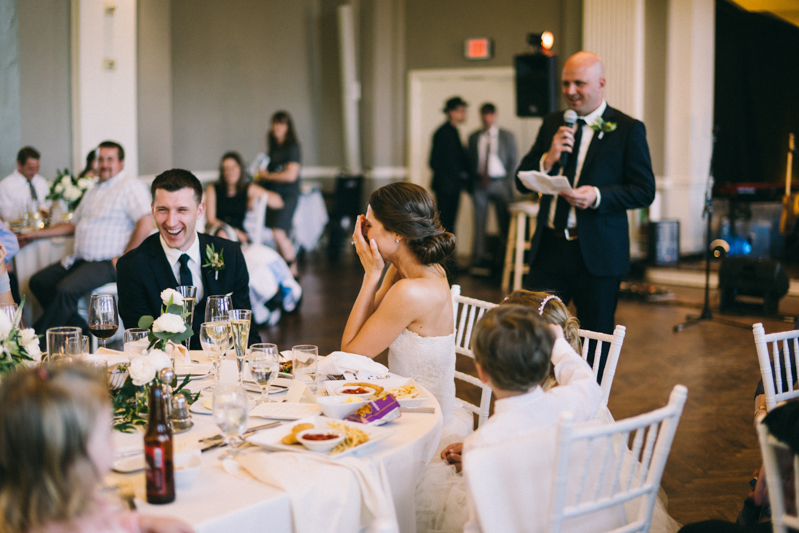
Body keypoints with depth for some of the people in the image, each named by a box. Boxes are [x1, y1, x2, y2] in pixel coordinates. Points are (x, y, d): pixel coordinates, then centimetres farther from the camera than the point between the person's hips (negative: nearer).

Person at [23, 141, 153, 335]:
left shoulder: (130, 186, -6)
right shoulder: (93, 191, 22)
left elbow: (146, 224, -18)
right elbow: (73, 224, 31)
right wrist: (36, 234, 27)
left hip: (107, 263, -10)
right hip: (80, 260, 10)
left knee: (66, 289, -29)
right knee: (38, 282, -3)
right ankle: (83, 332, -7)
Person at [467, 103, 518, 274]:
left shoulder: (507, 136, 7)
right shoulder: (473, 137, 11)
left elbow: (514, 161, 6)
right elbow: (470, 161, 11)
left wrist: (508, 183, -4)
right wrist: (471, 184, 1)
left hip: (500, 183, -1)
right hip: (479, 184, 1)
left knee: (505, 222, -2)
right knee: (479, 222, 1)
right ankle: (478, 259, 6)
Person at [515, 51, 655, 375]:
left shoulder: (628, 129, -2)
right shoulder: (552, 124, 11)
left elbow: (644, 191, -6)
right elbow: (522, 183, 10)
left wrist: (598, 196, -21)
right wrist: (548, 158, -10)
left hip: (597, 253, -3)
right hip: (549, 248, 4)